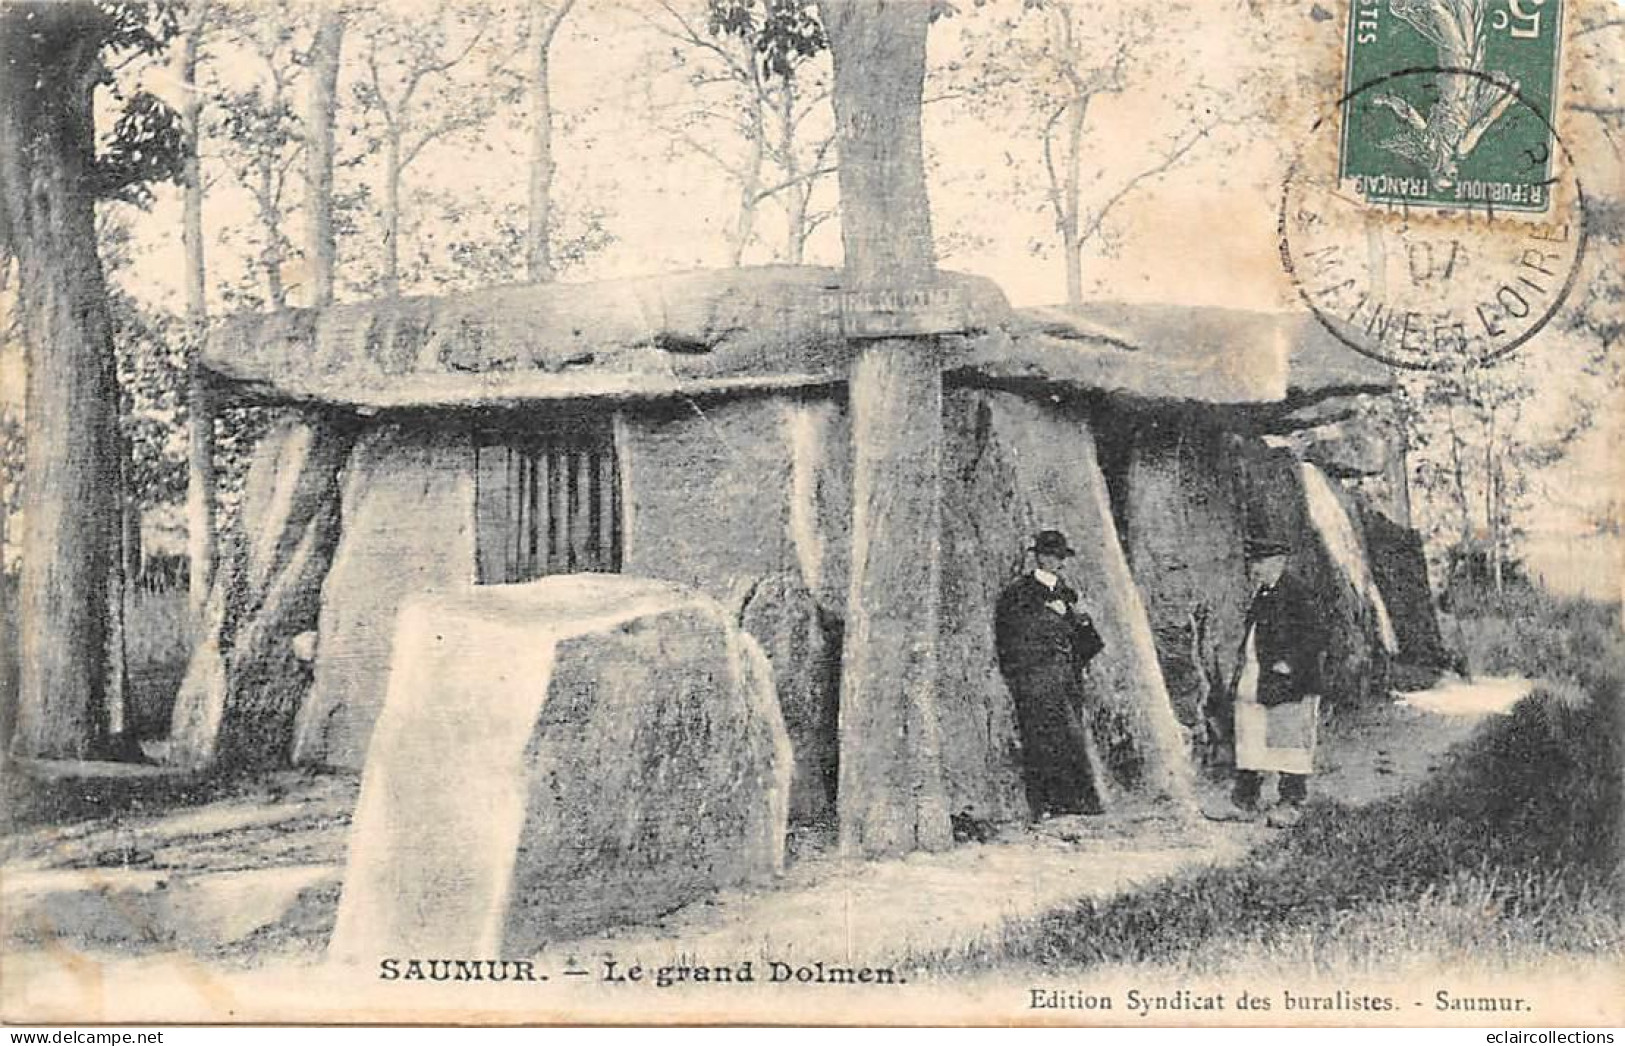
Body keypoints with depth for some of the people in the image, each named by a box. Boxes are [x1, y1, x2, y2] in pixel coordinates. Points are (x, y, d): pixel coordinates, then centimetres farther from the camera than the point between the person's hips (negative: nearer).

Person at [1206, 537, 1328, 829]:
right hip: (1251, 684, 9)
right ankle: (1244, 803, 18)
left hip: (1287, 686, -9)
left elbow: (1316, 639, -14)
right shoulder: (1260, 596, 16)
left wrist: (1289, 664, -20)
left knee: (1289, 745, -1)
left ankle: (1292, 806, 8)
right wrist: (1241, 668, 15)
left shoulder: (1298, 596, -10)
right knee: (1248, 745, 11)